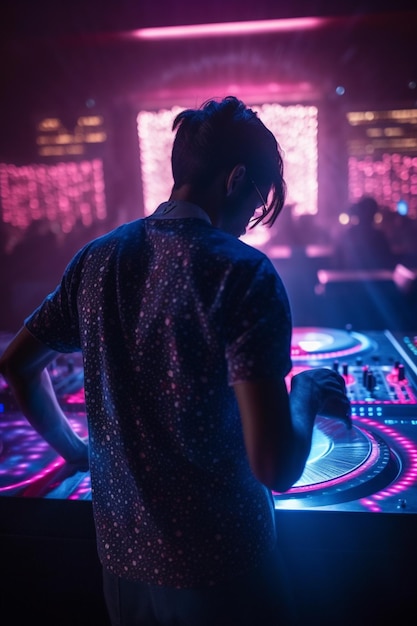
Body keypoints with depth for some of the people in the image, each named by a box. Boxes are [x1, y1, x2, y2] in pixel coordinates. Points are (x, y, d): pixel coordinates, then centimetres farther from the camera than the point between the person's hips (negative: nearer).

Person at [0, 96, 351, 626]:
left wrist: (74, 448, 17)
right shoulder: (244, 274, -21)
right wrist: (306, 391, -7)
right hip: (219, 568, -4)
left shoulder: (97, 259, -4)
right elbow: (275, 466, -25)